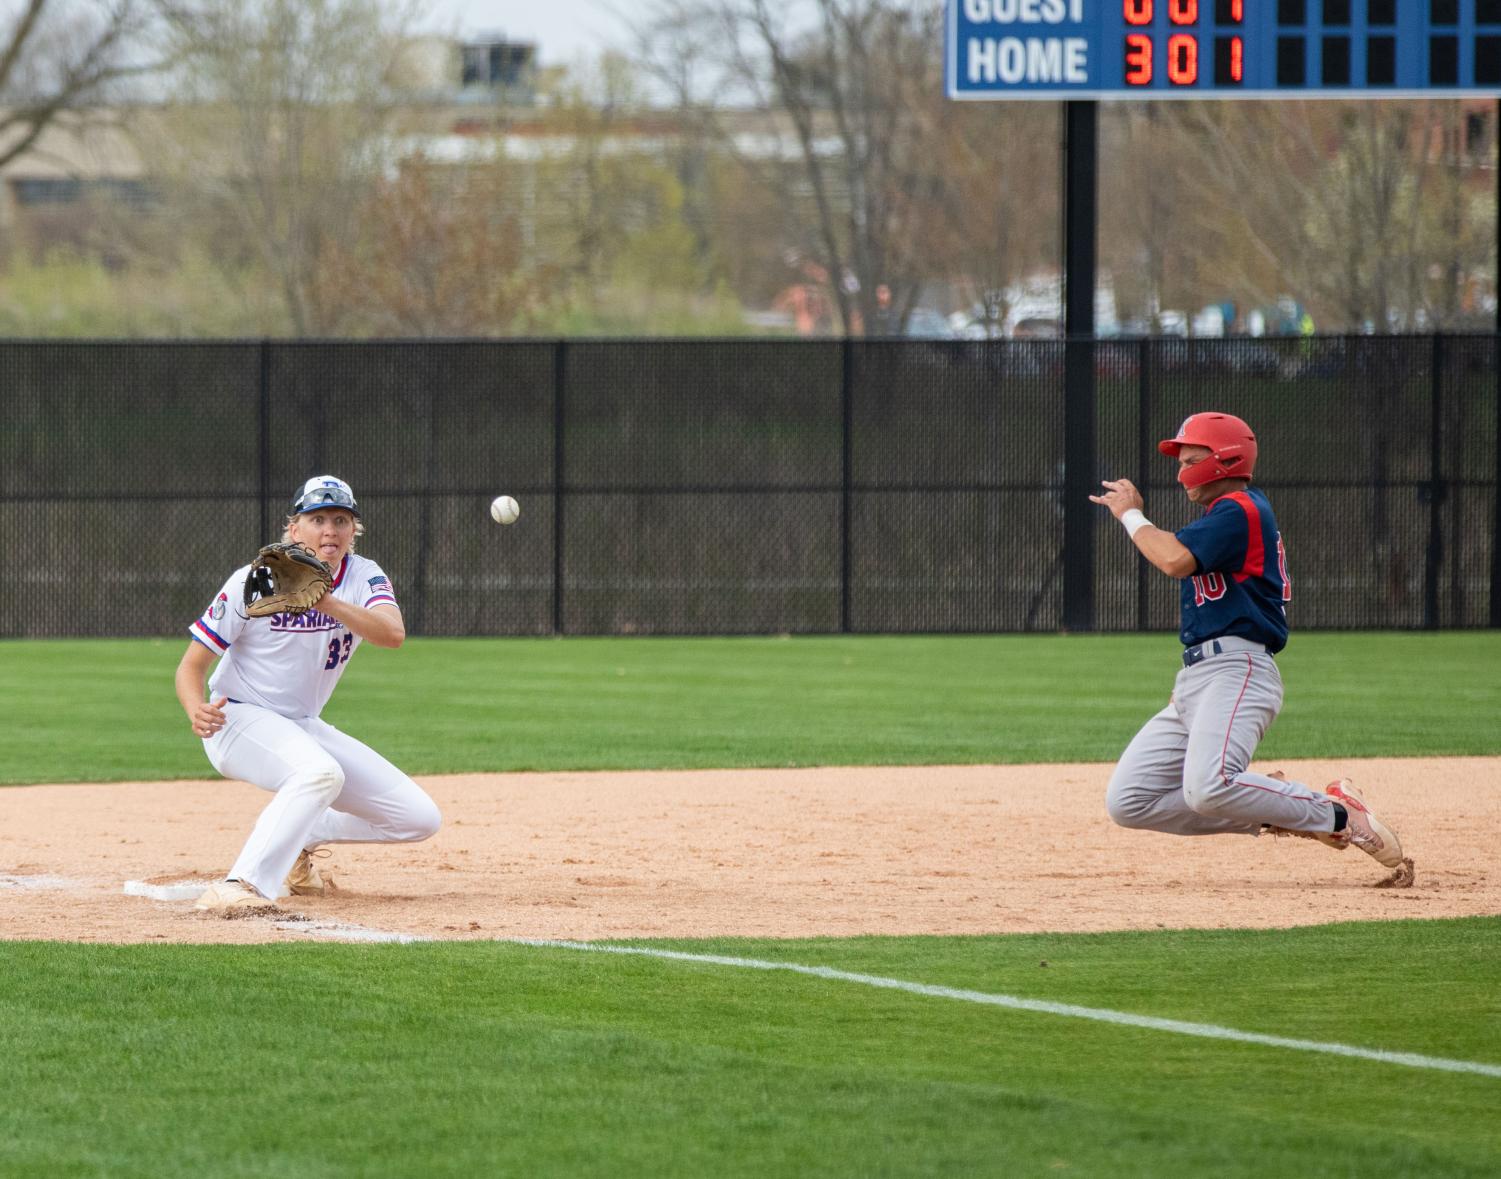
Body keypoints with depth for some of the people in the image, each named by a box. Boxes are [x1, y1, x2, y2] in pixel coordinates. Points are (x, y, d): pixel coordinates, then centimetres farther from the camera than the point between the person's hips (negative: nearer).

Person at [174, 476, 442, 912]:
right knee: (321, 770, -38)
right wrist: (198, 712, -34)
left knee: (419, 818, 1)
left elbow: (393, 634, -27)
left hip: (303, 728, 6)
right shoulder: (253, 582, -15)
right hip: (239, 721, -6)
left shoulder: (363, 577, -5)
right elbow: (191, 666, -12)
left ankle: (295, 840, 20)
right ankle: (241, 887, -41)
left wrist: (325, 601, -43)